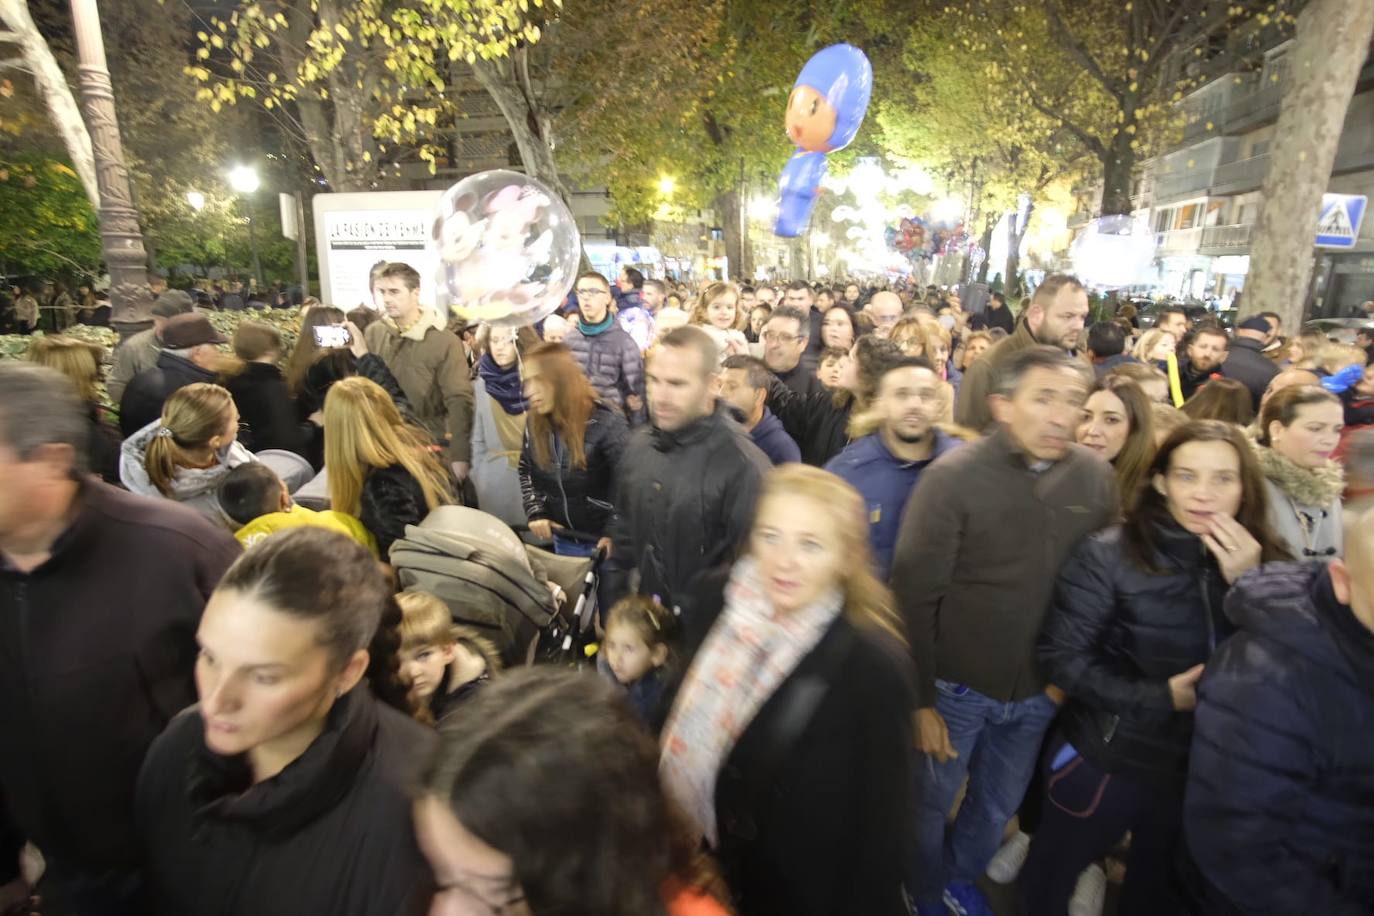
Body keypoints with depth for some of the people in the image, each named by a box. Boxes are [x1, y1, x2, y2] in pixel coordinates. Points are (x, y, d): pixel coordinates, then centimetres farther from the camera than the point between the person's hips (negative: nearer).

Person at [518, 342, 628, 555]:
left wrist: (615, 533, -24)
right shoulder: (534, 423, -3)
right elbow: (526, 470, 12)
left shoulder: (606, 423, -22)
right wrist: (535, 512, -1)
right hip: (564, 539, 6)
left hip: (605, 539, -5)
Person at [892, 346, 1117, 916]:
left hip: (1040, 689, 4)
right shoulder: (952, 477, -20)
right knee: (931, 800, 18)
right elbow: (914, 596, -17)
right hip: (957, 684, -4)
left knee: (999, 804, 25)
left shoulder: (1097, 478, -7)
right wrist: (919, 698, -14)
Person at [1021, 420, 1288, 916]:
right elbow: (1061, 656, -18)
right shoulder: (1110, 553, -20)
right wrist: (1158, 698, -22)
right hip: (1106, 759, -4)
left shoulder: (1262, 562, -6)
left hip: (1205, 767, 4)